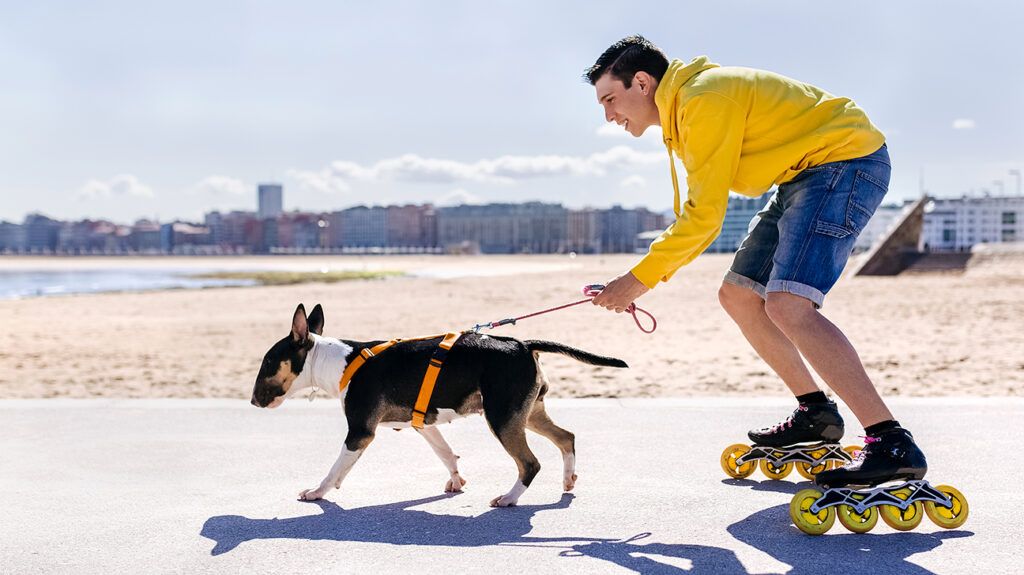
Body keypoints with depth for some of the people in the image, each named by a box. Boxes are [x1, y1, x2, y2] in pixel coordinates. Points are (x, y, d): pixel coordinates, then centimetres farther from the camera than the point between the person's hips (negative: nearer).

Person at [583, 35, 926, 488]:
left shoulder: (704, 99, -20)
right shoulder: (681, 110, 12)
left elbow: (705, 216, -21)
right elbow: (696, 211, 15)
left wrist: (639, 280, -15)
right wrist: (647, 276, 4)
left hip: (846, 161, -11)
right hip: (805, 175, 11)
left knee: (787, 305, -25)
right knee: (738, 296, 11)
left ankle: (892, 446, -27)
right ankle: (816, 414, 22)